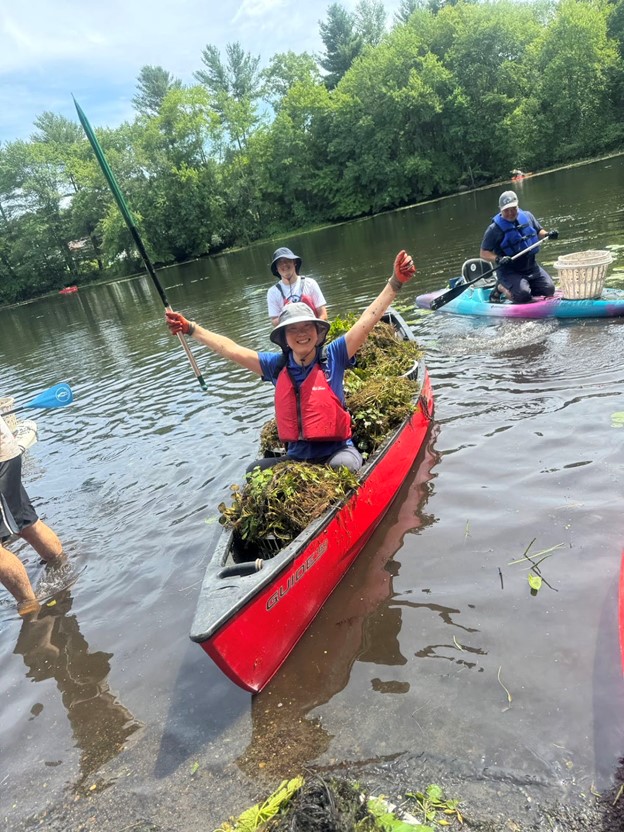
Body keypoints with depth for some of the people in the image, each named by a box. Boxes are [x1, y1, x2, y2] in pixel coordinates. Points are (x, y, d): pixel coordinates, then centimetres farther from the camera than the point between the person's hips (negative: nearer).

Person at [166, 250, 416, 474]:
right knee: (255, 472, -17)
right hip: (297, 458, 3)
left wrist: (395, 283, -19)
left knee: (342, 466, -35)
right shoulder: (277, 365, 2)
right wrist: (190, 328, 1)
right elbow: (231, 349, 3)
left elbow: (366, 321, -12)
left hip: (337, 452, -3)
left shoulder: (332, 357, -6)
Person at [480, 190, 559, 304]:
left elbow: (539, 232, 19)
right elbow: (483, 253, -11)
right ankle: (501, 288, 4)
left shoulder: (527, 216, 4)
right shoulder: (495, 228, -12)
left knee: (549, 290, -5)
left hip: (531, 267, 6)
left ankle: (524, 285, 17)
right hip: (509, 272, -6)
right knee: (523, 296, -26)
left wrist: (548, 235, -3)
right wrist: (498, 259, -29)